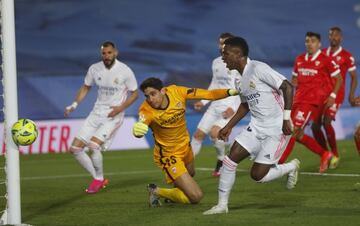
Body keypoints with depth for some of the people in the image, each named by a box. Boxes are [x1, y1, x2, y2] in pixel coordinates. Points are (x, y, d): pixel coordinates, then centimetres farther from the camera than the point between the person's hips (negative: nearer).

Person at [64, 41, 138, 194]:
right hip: (96, 113, 6)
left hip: (113, 116, -6)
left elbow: (135, 93, -1)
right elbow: (86, 87, 15)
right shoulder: (94, 69, 0)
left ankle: (99, 179, 0)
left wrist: (121, 107, -16)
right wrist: (74, 105, 1)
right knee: (75, 148, -2)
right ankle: (98, 179, 12)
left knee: (93, 145, -24)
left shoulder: (125, 71, -11)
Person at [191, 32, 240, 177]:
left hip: (231, 108, -7)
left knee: (214, 133, -23)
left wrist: (234, 108, -21)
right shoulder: (216, 63, 12)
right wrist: (203, 101, 14)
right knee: (199, 134, -1)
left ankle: (222, 161, 2)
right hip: (215, 105, 7)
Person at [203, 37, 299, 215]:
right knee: (230, 160, -3)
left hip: (276, 130, -8)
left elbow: (287, 87, -20)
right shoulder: (239, 80, 9)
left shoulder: (258, 69, -18)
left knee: (257, 175, -8)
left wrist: (286, 118, -23)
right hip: (256, 127, 8)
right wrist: (229, 126, 19)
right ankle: (222, 205, 8)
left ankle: (291, 167, 19)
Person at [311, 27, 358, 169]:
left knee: (326, 122, -20)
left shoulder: (346, 56, -2)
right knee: (315, 126, 0)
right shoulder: (322, 54, 12)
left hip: (336, 94, -5)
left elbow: (354, 77, 4)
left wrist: (351, 95, -5)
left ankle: (335, 155, -5)